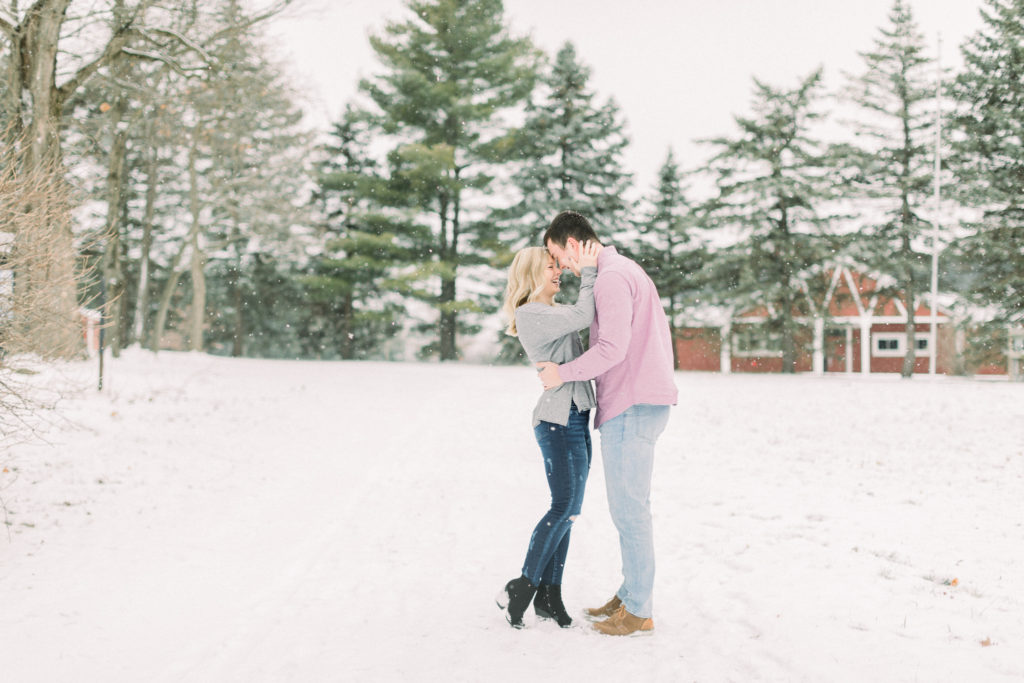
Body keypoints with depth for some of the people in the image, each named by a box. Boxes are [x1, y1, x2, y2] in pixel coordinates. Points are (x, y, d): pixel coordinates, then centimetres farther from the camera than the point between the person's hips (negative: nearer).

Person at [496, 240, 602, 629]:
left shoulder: (554, 312, 20)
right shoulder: (529, 314, -9)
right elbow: (583, 317, -19)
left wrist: (585, 272, 13)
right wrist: (587, 272, -10)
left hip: (576, 418, 9)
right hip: (558, 419, -9)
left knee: (568, 509, 7)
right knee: (564, 507, -11)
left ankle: (549, 596, 12)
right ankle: (521, 589, -2)